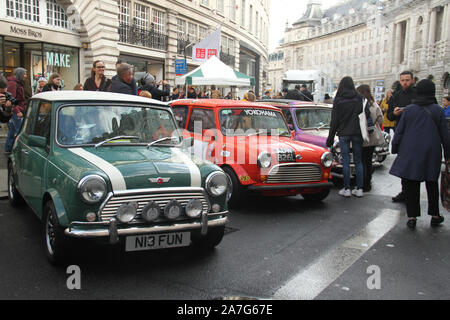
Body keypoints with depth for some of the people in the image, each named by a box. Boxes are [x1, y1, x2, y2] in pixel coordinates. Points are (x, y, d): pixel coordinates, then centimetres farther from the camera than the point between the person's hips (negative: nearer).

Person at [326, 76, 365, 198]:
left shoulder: (338, 100, -4)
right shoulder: (358, 98, 0)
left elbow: (334, 120, -3)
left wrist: (331, 137, 2)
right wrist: (363, 132, 14)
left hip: (343, 134, -2)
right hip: (357, 133, 2)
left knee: (345, 161, 2)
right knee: (358, 161, 7)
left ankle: (347, 189, 4)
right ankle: (359, 189, 10)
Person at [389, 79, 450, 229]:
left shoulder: (408, 110, -1)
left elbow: (399, 132, 0)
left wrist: (395, 149, 10)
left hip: (410, 153, -1)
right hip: (431, 154, 1)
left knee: (411, 185, 4)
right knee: (432, 184, 14)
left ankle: (412, 217, 5)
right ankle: (435, 216, 21)